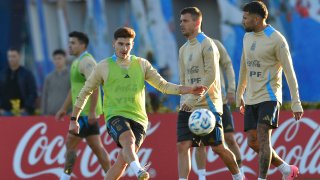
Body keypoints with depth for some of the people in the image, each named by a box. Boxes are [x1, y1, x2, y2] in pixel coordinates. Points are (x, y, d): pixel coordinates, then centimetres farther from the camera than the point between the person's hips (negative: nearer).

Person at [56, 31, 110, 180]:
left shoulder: (86, 61, -14)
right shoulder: (77, 62, 18)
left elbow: (94, 87, -23)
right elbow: (74, 88, 27)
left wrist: (92, 112, -26)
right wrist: (64, 108, 26)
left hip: (87, 113, -10)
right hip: (82, 112, 10)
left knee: (70, 144, -5)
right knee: (96, 147, 9)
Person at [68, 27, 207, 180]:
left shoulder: (142, 64, 13)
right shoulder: (104, 67, 6)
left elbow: (163, 85, 10)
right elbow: (86, 91, 14)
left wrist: (189, 90, -3)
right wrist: (74, 119, 14)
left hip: (138, 119, 3)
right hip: (115, 115, -3)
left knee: (122, 160, -7)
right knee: (128, 140, -34)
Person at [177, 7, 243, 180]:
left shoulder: (207, 45, -9)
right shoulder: (183, 49, 15)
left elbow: (211, 76, -17)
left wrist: (192, 99, -21)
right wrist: (184, 101, 8)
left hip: (208, 106, -7)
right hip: (187, 107, 7)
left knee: (218, 147, 3)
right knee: (182, 146, -8)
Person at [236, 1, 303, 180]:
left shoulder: (276, 39, -11)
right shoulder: (248, 37, 12)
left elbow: (289, 72, -12)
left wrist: (296, 103, -14)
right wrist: (239, 96, 27)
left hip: (269, 97, -8)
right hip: (251, 98, 8)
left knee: (263, 138, -17)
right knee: (253, 142, 4)